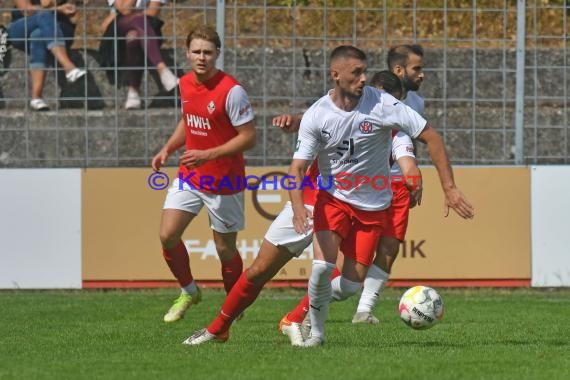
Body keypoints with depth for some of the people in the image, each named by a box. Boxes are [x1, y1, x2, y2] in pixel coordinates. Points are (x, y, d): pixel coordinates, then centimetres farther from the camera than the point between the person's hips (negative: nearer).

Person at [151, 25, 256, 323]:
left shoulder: (231, 91, -19)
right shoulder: (185, 84, 3)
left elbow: (248, 138, -18)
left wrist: (208, 155, -25)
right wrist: (168, 148, 6)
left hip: (224, 182, -6)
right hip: (190, 176, 6)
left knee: (225, 248, 4)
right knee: (167, 235, -7)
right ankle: (188, 292, 16)